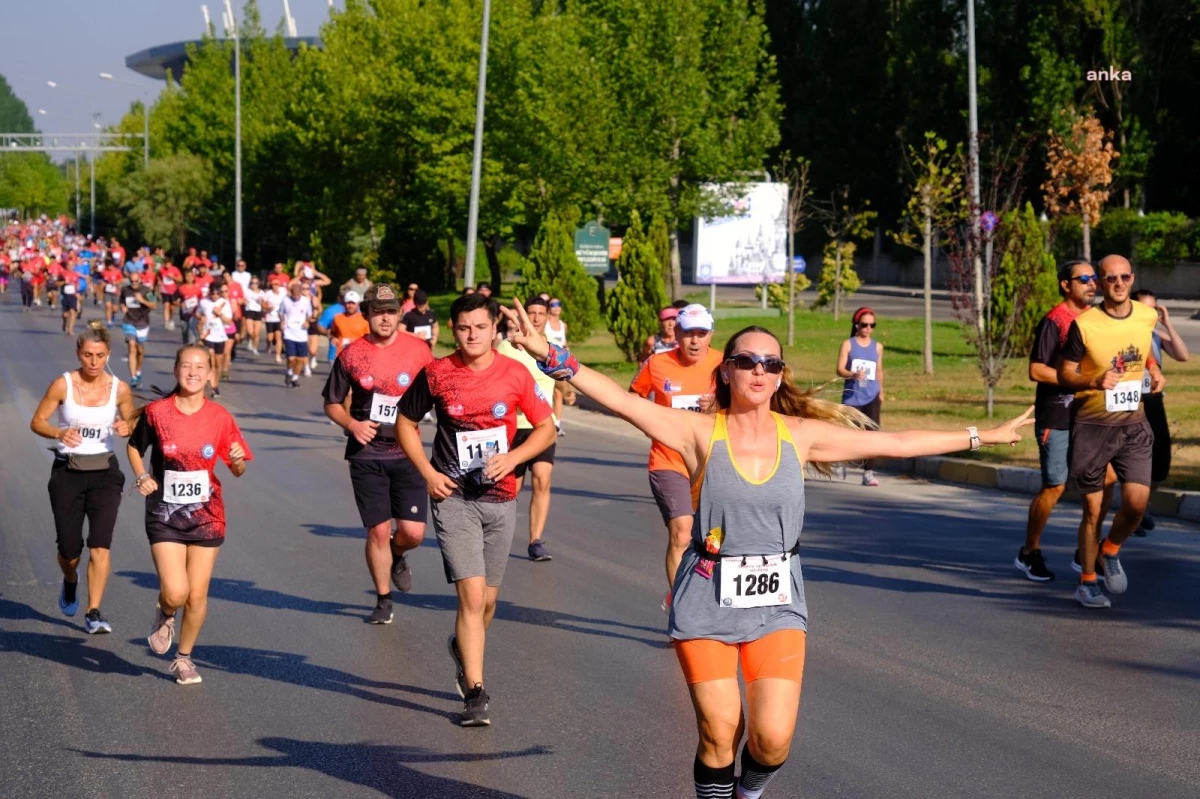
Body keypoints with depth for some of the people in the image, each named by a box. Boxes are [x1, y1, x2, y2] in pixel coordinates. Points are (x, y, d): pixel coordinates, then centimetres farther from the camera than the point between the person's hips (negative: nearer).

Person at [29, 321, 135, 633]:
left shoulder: (119, 389, -4)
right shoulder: (63, 384, -8)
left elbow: (132, 425, 10)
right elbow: (37, 422, -2)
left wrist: (126, 428, -14)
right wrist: (58, 433, -22)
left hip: (104, 471, 0)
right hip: (67, 471, 0)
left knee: (100, 546, -13)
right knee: (69, 551, 5)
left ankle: (93, 614, -5)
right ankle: (70, 582, 41)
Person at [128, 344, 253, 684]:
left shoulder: (220, 417, -3)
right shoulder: (156, 412, -6)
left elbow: (237, 470, 3)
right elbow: (134, 447, 11)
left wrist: (238, 461, -19)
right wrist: (142, 476, -7)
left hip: (206, 516, 2)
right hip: (165, 515, -1)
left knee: (197, 596, 5)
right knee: (175, 592, -14)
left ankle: (184, 658, 27)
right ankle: (165, 615, 23)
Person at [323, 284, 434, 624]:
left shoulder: (418, 351, -2)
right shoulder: (351, 354, -1)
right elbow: (332, 403, 9)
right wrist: (352, 424, -9)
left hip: (407, 453, 0)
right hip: (366, 454, 0)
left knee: (413, 532, -6)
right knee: (378, 530, 2)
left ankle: (396, 556, 32)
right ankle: (383, 600, 21)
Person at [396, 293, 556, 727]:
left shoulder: (515, 374, -1)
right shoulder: (436, 374, -4)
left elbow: (546, 427, 7)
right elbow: (406, 422, 9)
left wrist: (512, 458, -10)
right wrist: (428, 472, -3)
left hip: (500, 499, 2)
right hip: (454, 498, -2)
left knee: (487, 599, 12)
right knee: (472, 595, -14)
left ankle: (462, 648, 44)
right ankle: (475, 692, -9)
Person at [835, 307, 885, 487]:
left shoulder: (877, 347, 7)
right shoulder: (848, 344, -1)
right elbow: (840, 369, -9)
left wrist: (880, 391, 21)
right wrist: (853, 375, -27)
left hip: (871, 397, 1)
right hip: (852, 396, -1)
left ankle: (868, 473, -12)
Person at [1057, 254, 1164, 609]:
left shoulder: (1147, 316, -1)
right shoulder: (1083, 325, -14)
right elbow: (1064, 374, -7)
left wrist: (1155, 371, 8)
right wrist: (1094, 381, -25)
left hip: (1133, 423, 3)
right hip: (1092, 424, -3)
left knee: (1137, 502, -10)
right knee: (1093, 509, 3)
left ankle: (1111, 552, 21)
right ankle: (1087, 582, 21)